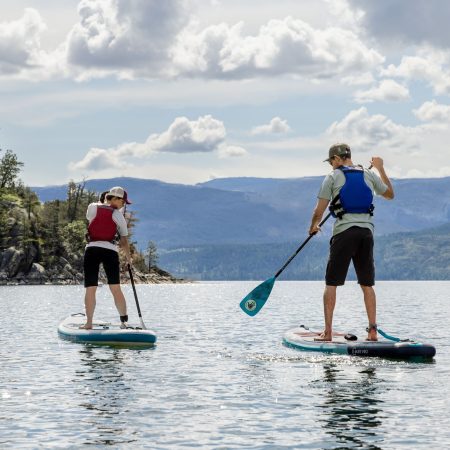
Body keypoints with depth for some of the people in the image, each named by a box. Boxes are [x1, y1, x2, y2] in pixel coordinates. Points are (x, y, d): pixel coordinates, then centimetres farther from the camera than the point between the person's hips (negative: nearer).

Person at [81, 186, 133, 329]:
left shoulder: (93, 208, 7)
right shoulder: (118, 216, 4)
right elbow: (124, 241, 6)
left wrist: (102, 202, 29)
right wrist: (129, 258, 21)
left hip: (92, 249, 1)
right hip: (110, 251, -1)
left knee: (90, 289, 2)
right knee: (116, 289, 6)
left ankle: (89, 322, -1)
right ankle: (124, 321, 6)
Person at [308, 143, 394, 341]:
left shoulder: (333, 177, 0)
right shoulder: (369, 175, 11)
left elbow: (319, 211, 0)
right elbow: (390, 194, 27)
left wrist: (313, 227, 20)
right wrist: (381, 169, 37)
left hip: (344, 231, -4)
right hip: (367, 231, 4)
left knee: (331, 284, 1)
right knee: (367, 284, 11)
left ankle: (328, 332, -4)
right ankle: (372, 330, 6)